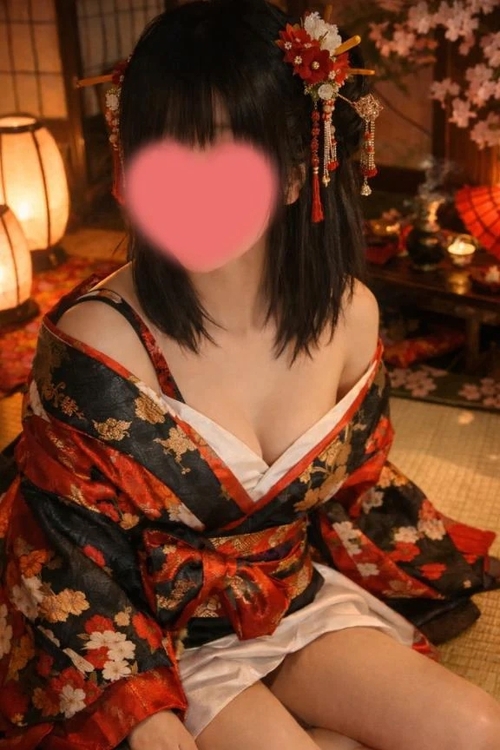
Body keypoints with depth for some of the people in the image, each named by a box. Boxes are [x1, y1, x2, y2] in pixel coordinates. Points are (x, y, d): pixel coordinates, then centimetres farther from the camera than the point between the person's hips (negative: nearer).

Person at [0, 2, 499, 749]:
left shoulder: (348, 314, -9)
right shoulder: (96, 342, -23)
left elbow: (360, 492, 7)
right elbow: (71, 557, -14)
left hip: (301, 598, 4)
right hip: (162, 637, -3)